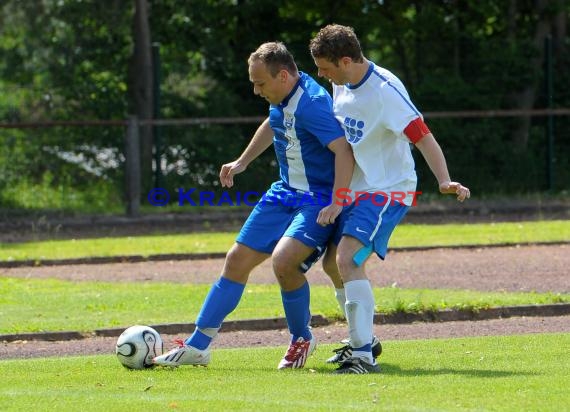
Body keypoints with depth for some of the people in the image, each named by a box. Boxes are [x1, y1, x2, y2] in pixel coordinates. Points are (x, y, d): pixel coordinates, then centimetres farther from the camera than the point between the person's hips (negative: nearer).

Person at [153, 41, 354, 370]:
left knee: (283, 260, -29)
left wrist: (337, 204, -40)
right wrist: (242, 162, 34)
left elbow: (344, 149, -33)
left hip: (319, 201, -9)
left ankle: (302, 339, -2)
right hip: (285, 193, 9)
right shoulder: (282, 99, 4)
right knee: (237, 261, 6)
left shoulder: (312, 103, -25)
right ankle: (197, 346, 14)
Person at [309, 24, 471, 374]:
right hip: (355, 190, 9)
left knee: (348, 259, -24)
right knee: (332, 262, 14)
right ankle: (363, 339, 33)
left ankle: (364, 357, -25)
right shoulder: (341, 85, 4)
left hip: (387, 191, -9)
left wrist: (444, 181, -39)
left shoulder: (385, 91, -22)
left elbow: (422, 136, -27)